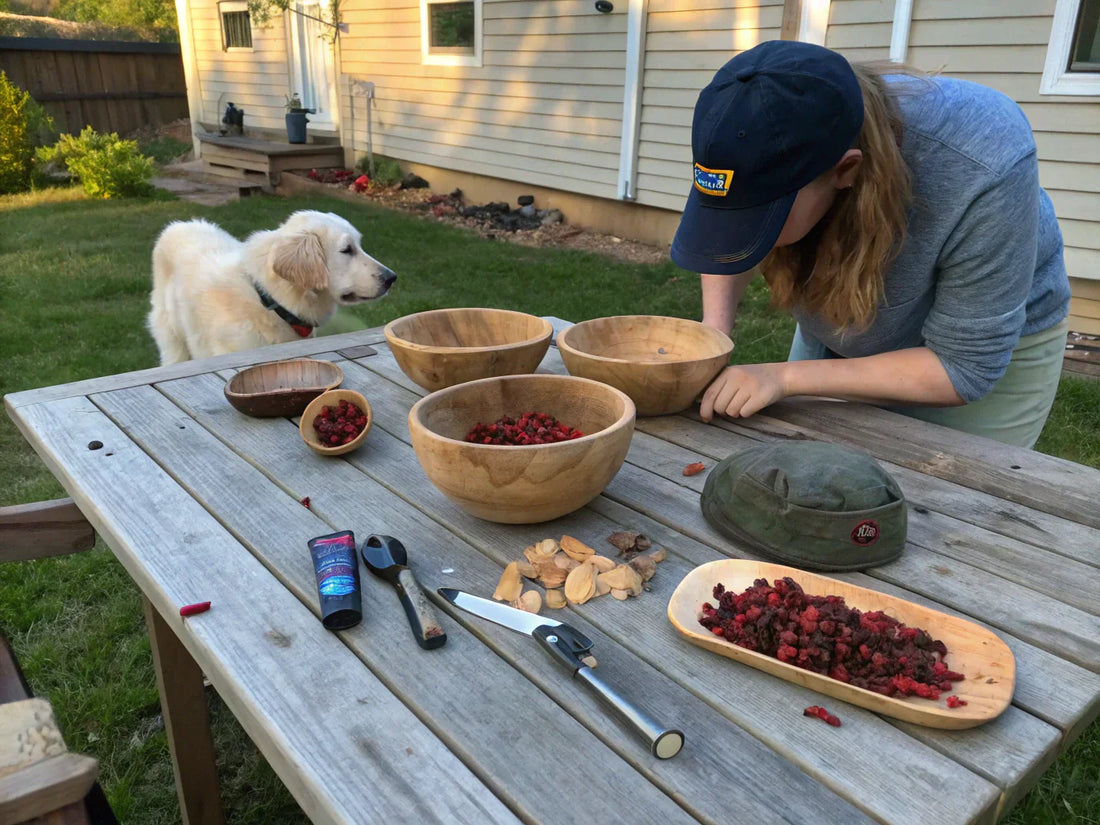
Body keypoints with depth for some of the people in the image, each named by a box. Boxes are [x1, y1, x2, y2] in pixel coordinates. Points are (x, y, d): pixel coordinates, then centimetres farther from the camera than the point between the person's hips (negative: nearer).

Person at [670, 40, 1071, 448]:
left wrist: (788, 377, -38)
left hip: (989, 347, -3)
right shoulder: (777, 146, -28)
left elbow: (965, 370, -31)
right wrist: (715, 327, -23)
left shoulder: (982, 172, -40)